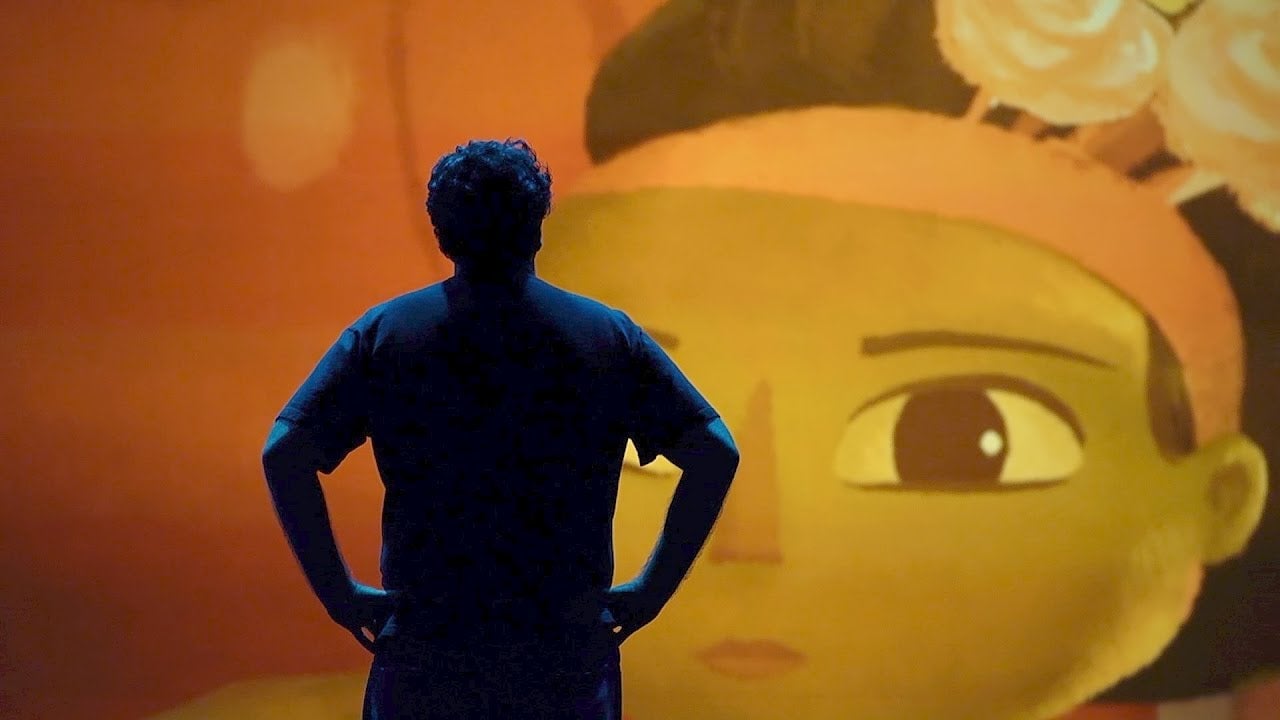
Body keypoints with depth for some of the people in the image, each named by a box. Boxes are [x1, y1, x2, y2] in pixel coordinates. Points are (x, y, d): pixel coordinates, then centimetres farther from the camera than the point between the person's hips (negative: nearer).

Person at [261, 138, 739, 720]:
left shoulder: (383, 333, 0)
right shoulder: (609, 336, 1)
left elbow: (283, 455, -7)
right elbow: (715, 453, -3)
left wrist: (339, 594, -2)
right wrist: (652, 590, 1)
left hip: (422, 655, 0)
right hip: (568, 662, 0)